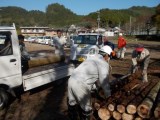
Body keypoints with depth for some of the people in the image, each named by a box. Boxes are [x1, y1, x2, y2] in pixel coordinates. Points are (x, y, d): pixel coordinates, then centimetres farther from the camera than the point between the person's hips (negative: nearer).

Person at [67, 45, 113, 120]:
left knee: (72, 105, 25)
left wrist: (95, 87, 42)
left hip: (72, 80, 9)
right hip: (81, 86, -8)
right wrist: (108, 95, 13)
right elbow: (104, 82, -2)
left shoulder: (92, 59, 24)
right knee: (86, 108, 15)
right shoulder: (104, 63, -2)